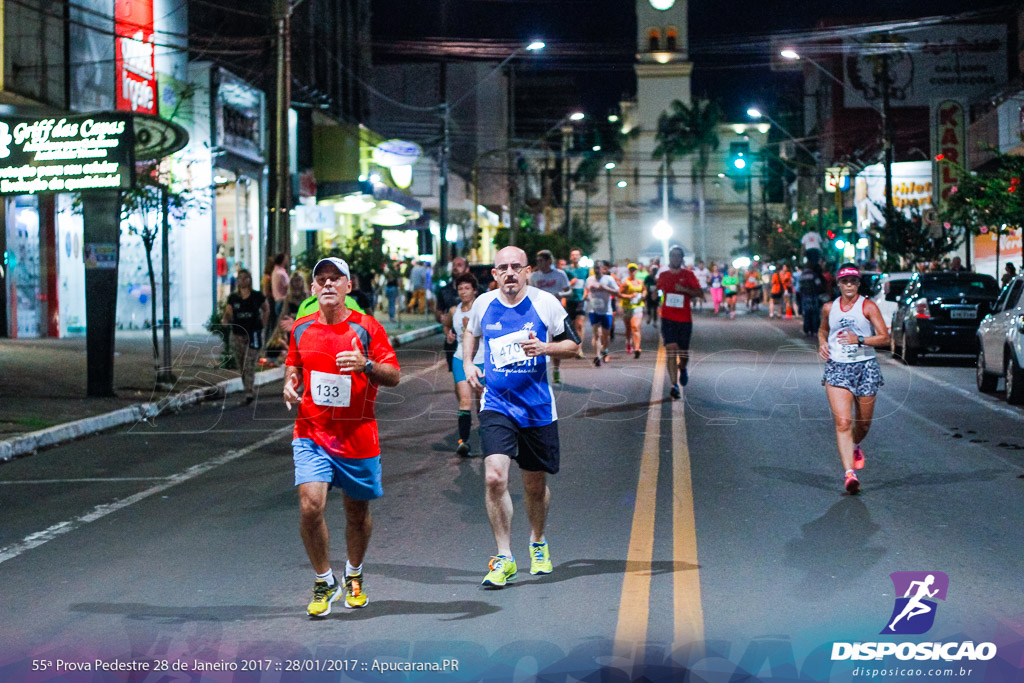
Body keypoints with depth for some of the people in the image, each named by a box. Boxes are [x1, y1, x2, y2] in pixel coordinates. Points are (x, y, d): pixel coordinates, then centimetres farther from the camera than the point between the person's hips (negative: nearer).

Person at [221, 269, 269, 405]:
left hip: (254, 335, -3)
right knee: (242, 368, 8)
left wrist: (263, 325, 5)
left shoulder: (257, 296, -2)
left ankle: (249, 393, -12)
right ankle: (249, 392, 22)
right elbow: (228, 314, 8)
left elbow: (266, 310, 13)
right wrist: (225, 320, -14)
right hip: (237, 336, 3)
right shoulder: (233, 298, 3)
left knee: (249, 365, -12)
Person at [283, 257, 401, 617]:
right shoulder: (301, 329, 5)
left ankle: (354, 575, 38)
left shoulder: (367, 328, -4)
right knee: (310, 505, -16)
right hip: (311, 433, 1)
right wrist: (290, 384, 0)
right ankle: (324, 582, 3)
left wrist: (366, 365, -24)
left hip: (357, 435, -1)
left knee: (357, 512, 11)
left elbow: (393, 375, -5)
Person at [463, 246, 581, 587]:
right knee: (495, 476, -18)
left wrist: (545, 347, -16)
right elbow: (472, 332, 24)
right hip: (496, 405, 0)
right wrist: (467, 363, 8)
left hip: (538, 408, 0)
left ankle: (538, 543, 40)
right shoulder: (483, 304, 2)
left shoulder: (545, 303, -5)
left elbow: (573, 344, 3)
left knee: (535, 484, 12)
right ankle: (504, 558, -8)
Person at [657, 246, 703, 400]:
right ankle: (674, 385, -16)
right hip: (668, 318, 0)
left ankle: (682, 368, 43)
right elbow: (658, 291, 27)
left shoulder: (688, 275, 2)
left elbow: (700, 293, -6)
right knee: (671, 351, -15)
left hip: (685, 319, 0)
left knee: (683, 354, 6)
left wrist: (685, 289, -19)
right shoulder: (663, 275, 9)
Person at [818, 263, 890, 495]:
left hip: (865, 366, -1)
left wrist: (859, 340, -21)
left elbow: (885, 338, -7)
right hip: (836, 367, 1)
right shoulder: (829, 308, 8)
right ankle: (849, 472, -20)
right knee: (842, 422, -15)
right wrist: (822, 344, 6)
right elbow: (823, 329, 28)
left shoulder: (868, 306, -2)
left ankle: (855, 446, 47)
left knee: (863, 423, 11)